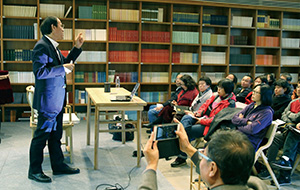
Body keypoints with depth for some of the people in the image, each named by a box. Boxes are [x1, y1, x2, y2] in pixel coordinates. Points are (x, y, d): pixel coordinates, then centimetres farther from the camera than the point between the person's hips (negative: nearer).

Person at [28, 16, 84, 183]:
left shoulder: (53, 47, 13)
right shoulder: (42, 46, -16)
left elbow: (65, 63, 26)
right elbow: (39, 72, -25)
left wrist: (77, 47, 17)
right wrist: (63, 68, -21)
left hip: (57, 100, 10)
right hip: (48, 101, -10)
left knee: (56, 135, 17)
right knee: (41, 135, 2)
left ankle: (58, 166, 29)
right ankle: (34, 171, 15)